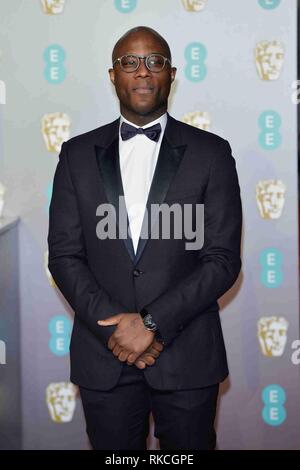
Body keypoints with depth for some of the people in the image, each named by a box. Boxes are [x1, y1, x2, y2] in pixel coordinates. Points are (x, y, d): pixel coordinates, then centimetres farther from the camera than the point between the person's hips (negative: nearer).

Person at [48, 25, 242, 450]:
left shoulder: (211, 153, -1)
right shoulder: (78, 154, 5)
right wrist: (113, 324, -12)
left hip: (187, 356, -1)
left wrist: (153, 322, -14)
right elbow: (63, 255, 1)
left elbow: (224, 259, -6)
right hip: (103, 356, 1)